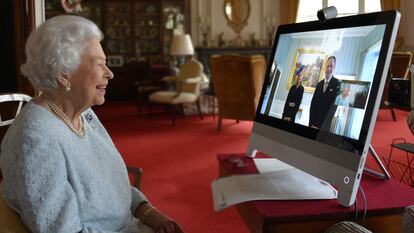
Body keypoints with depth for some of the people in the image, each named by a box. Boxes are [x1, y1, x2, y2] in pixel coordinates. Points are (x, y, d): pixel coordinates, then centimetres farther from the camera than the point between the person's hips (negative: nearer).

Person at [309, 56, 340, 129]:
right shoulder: (319, 84, 13)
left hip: (325, 124, -5)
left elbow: (335, 105, -13)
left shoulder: (337, 84, -7)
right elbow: (313, 103, 11)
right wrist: (311, 123, 0)